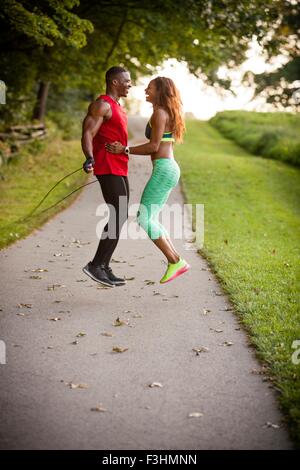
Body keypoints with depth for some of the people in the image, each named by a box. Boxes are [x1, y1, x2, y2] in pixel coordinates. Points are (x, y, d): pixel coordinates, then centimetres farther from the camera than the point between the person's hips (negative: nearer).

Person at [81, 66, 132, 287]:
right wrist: (90, 159, -37)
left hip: (118, 169, 10)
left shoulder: (116, 107, 20)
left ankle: (104, 267, 12)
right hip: (109, 168, -10)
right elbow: (87, 134, -20)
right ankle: (95, 265, -9)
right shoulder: (102, 105, -10)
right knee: (118, 217, -13)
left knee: (120, 216, 9)